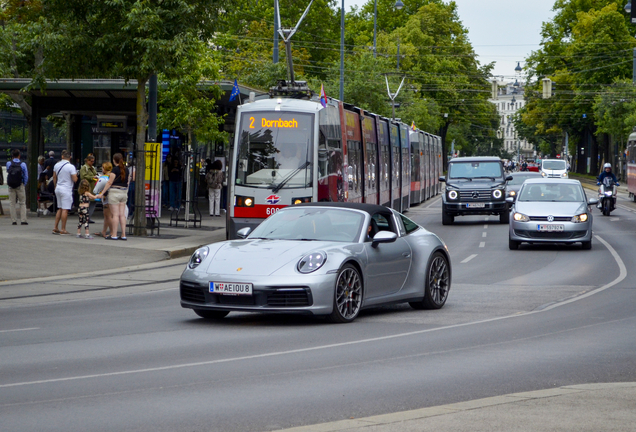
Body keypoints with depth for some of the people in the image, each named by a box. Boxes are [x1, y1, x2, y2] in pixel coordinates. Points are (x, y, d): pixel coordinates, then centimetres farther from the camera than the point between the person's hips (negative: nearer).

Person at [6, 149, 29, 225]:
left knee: (12, 203, 7)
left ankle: (13, 221, 4)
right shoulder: (23, 164, -8)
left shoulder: (8, 163, -4)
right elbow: (26, 176, -3)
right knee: (22, 203, 5)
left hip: (11, 185, 1)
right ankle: (23, 220, -1)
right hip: (20, 186, -1)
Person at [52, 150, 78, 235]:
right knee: (65, 209, -4)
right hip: (66, 190, -7)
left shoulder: (56, 165, 6)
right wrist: (75, 175, 7)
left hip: (58, 189, 7)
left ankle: (55, 228, 14)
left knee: (60, 209, 16)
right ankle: (63, 230, -4)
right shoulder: (71, 167, -14)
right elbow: (75, 180, -15)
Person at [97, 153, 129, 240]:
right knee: (122, 215, 7)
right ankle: (123, 235, 5)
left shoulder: (115, 169, -11)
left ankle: (114, 235, -4)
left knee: (115, 214, -5)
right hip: (124, 192, 7)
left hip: (115, 192, -7)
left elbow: (110, 182, -11)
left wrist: (102, 193, -8)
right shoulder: (126, 169, 9)